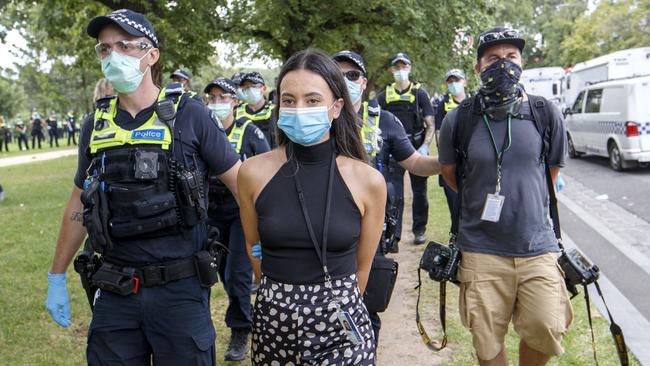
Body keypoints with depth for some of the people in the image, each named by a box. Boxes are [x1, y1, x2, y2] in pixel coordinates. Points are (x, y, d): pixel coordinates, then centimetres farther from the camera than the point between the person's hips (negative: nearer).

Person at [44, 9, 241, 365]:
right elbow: (79, 203, 15)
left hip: (181, 289, -3)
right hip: (115, 293, 4)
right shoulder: (95, 124, 6)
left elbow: (241, 183, -4)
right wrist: (56, 277, 17)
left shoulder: (189, 114, -6)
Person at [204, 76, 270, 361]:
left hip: (243, 211, -4)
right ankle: (245, 313, 35)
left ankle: (240, 332, 6)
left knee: (238, 273, -7)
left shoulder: (249, 132, -5)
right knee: (223, 271, 14)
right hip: (213, 212, 4)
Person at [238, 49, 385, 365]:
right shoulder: (253, 172, -6)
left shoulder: (369, 181, -8)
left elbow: (362, 267, 4)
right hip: (273, 327, 1)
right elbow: (255, 250, 8)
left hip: (342, 331, -1)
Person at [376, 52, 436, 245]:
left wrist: (425, 147, -15)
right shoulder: (384, 96, 7)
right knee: (393, 195, -3)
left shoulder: (420, 93, 2)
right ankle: (392, 235, 1)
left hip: (416, 150, 0)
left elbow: (430, 125, -1)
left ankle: (419, 230, 23)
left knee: (419, 192, 10)